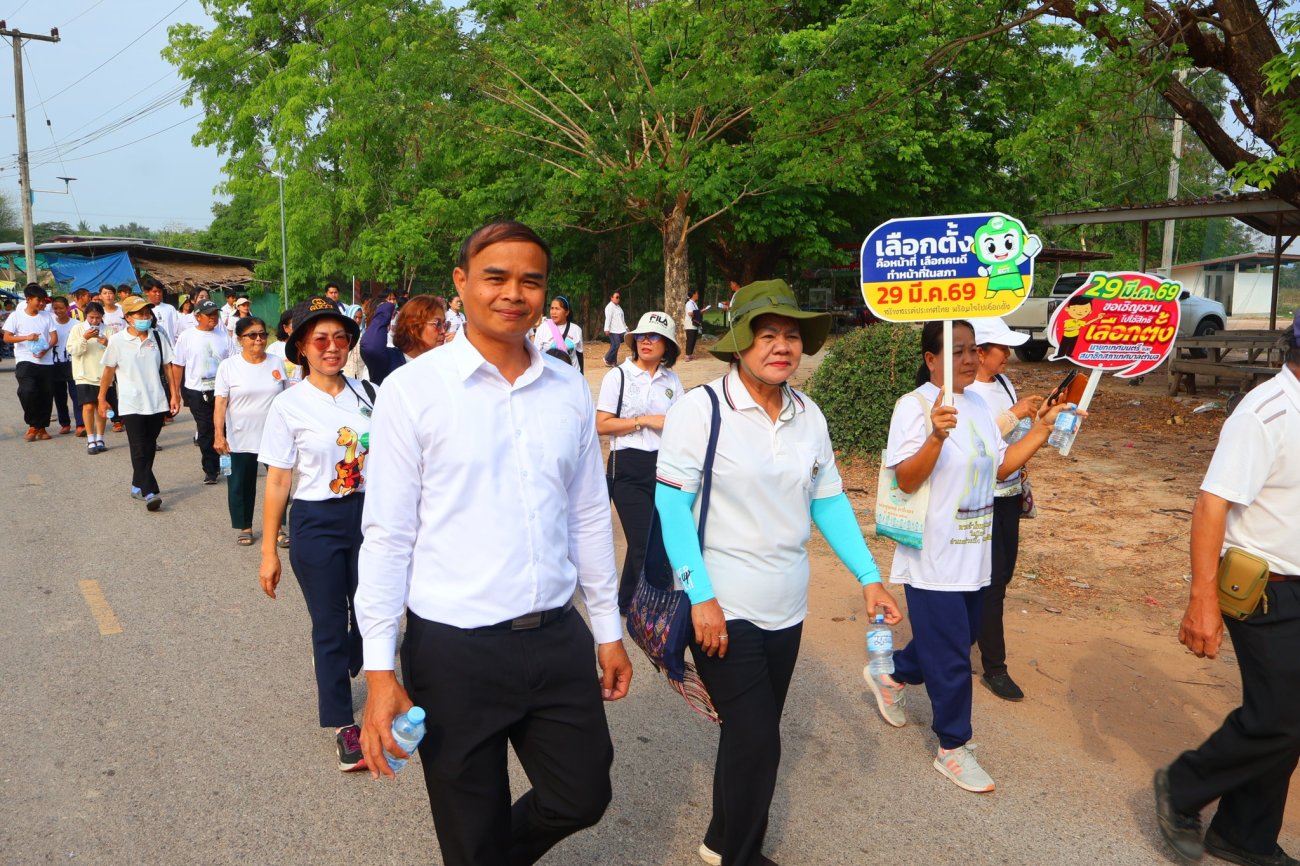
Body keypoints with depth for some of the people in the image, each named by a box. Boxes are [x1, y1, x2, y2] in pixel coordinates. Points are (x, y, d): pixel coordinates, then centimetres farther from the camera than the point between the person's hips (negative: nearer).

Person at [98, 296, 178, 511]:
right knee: (139, 450, -7)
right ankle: (150, 492, -10)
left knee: (149, 449, 11)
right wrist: (102, 398, 8)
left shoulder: (157, 338, 3)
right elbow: (108, 371, 4)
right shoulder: (117, 341, -4)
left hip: (157, 403, 3)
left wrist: (174, 395, 3)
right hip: (131, 405, -3)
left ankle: (138, 485, 27)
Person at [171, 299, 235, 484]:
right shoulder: (187, 337, -1)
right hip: (197, 392, -1)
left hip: (221, 390, 1)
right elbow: (177, 366, 0)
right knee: (205, 431, 4)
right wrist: (176, 392, -3)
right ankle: (210, 470, 14)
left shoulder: (223, 335, 3)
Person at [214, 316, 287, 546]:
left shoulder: (276, 363, 4)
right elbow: (220, 402, -8)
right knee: (241, 486, 9)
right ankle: (244, 527, 25)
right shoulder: (228, 366, -4)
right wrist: (218, 435, -15)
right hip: (240, 439, -1)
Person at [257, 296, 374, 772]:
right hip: (317, 523, -3)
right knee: (330, 624, 7)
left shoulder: (367, 394, 0)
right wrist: (268, 551, -5)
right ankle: (343, 724, 24)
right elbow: (277, 482, -6)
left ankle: (337, 674, 47)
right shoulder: (289, 405, -8)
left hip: (368, 515, 3)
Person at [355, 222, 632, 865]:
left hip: (558, 638, 4)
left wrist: (609, 629, 12)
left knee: (581, 800, 17)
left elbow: (589, 517, 10)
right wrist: (379, 670, -10)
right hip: (453, 648, -3)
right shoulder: (414, 389, -8)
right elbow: (388, 534, -8)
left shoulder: (570, 390, 3)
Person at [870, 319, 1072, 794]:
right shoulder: (914, 406, -15)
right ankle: (953, 747, 22)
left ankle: (891, 675, 44)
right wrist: (937, 437, -35)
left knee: (961, 637, 21)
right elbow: (907, 480, -21)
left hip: (974, 554, 8)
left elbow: (998, 467, 12)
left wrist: (1042, 428, 5)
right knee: (951, 656, 2)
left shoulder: (978, 404, 8)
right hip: (934, 557, -8)